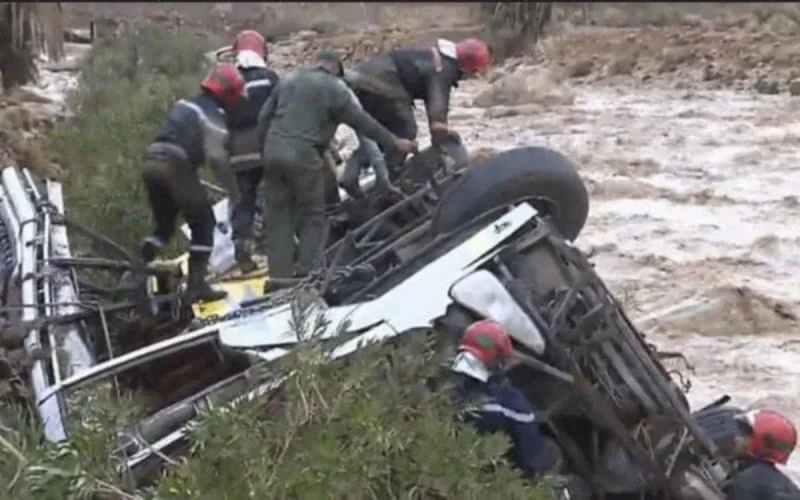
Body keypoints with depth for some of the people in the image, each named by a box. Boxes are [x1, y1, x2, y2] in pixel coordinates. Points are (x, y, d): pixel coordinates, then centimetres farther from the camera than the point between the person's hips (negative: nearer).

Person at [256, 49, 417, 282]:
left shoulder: (287, 80, 19)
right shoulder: (332, 87, 1)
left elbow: (264, 117, 18)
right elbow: (361, 121, 0)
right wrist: (394, 142, 6)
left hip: (273, 152, 6)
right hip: (303, 155, -6)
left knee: (278, 217, 9)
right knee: (312, 216, 5)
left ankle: (280, 276, 8)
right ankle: (307, 273, -1)